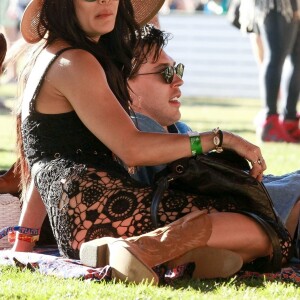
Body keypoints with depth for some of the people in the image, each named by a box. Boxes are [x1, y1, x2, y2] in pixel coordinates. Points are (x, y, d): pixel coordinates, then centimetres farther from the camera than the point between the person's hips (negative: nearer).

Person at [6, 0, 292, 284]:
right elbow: (132, 149, -13)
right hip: (98, 204, -10)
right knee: (259, 234, -15)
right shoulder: (73, 63, -5)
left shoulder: (50, 54, 27)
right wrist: (221, 138, -6)